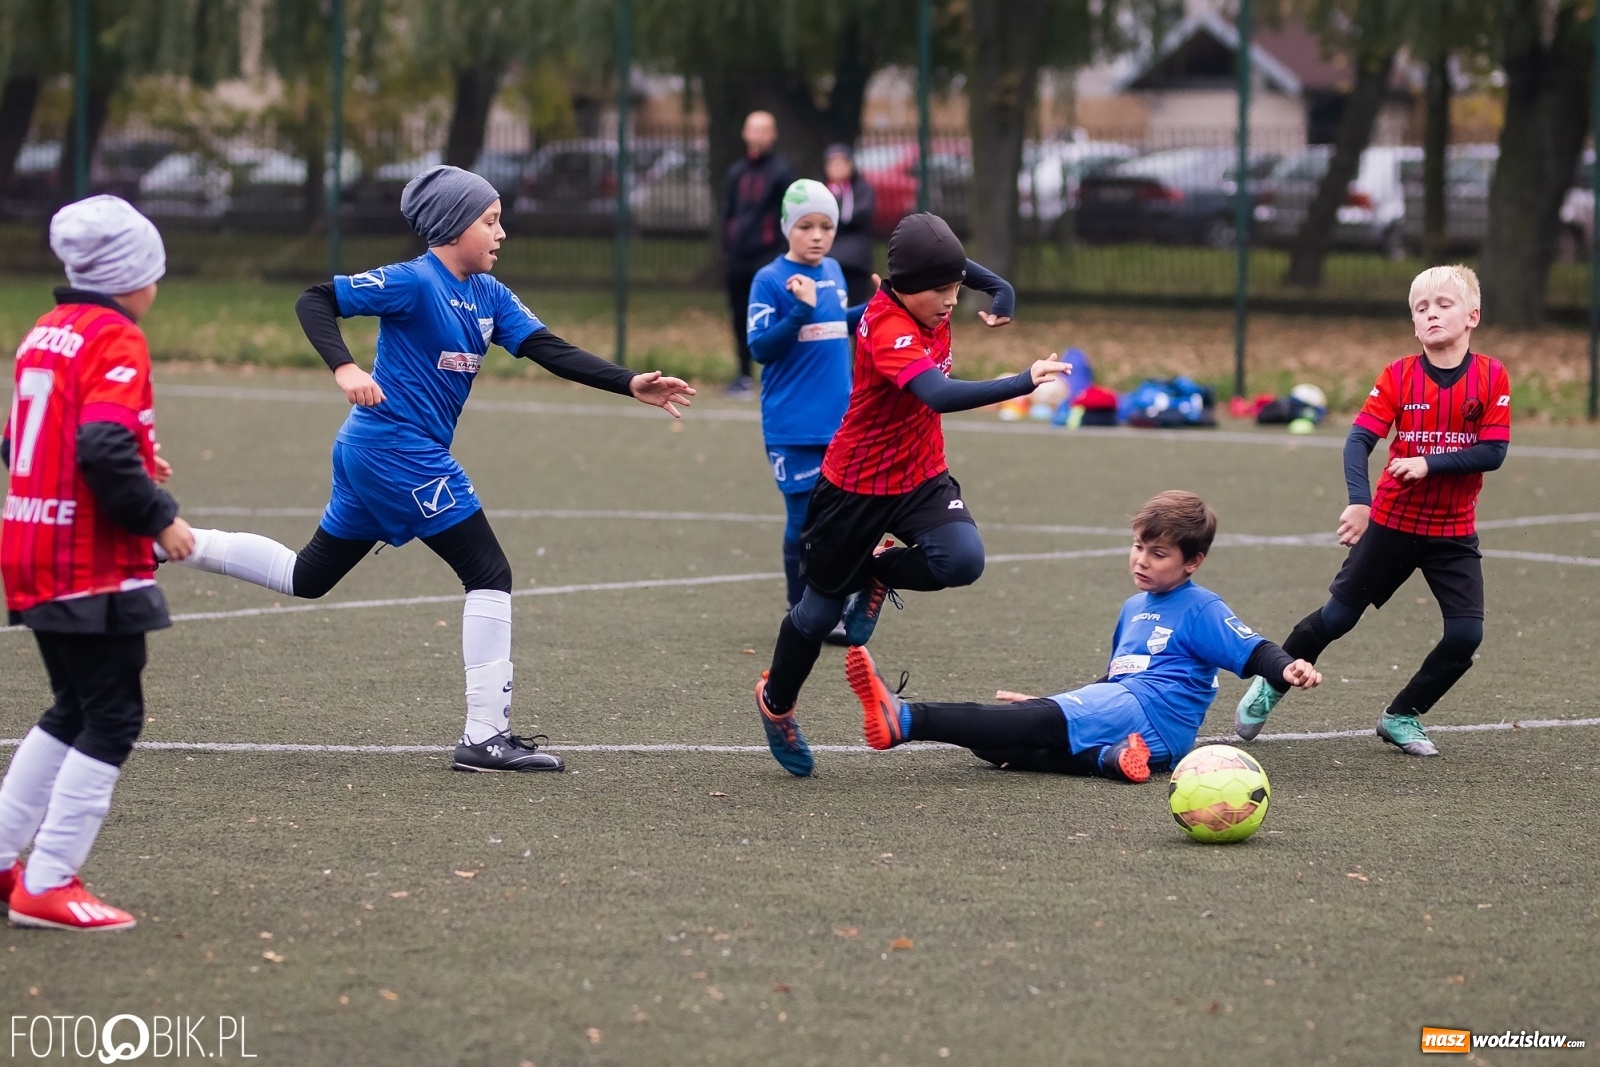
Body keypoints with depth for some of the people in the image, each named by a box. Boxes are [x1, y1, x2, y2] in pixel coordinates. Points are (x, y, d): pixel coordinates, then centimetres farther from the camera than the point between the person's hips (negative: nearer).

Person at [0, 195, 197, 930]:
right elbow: (106, 452, -25)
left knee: (75, 712, 20)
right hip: (96, 567, -9)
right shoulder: (115, 342, -14)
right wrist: (159, 518, -13)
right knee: (113, 721, -2)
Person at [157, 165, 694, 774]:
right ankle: (485, 735, -5)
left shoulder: (488, 294, 11)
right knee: (490, 574, -7)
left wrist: (631, 386, -3)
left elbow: (550, 351, 6)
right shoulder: (415, 282, -14)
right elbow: (314, 302, -16)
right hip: (400, 449, -10)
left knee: (307, 578, 19)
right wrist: (343, 368, -32)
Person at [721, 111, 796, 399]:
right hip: (738, 260, 5)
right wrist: (727, 250, 12)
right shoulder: (736, 173, 15)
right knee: (740, 319, 8)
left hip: (768, 259, -5)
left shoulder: (781, 171, -1)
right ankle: (744, 375, 16)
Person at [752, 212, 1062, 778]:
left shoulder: (925, 314, -6)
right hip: (856, 486, -6)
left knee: (963, 559, -23)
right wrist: (1022, 383, -55)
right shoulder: (888, 331, -30)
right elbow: (939, 396, -48)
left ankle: (880, 574, 9)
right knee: (821, 608, 8)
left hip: (921, 477, 6)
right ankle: (775, 703, 35)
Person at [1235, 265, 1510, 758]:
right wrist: (1359, 500, -31)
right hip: (1391, 524, 0)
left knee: (1466, 635, -10)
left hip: (1454, 532, 0)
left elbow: (1494, 452, -14)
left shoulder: (1491, 376, -9)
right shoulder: (1398, 376, -7)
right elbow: (1359, 440, -15)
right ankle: (1271, 685, 28)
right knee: (1338, 616, 5)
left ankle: (1402, 716, 9)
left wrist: (1429, 464, -24)